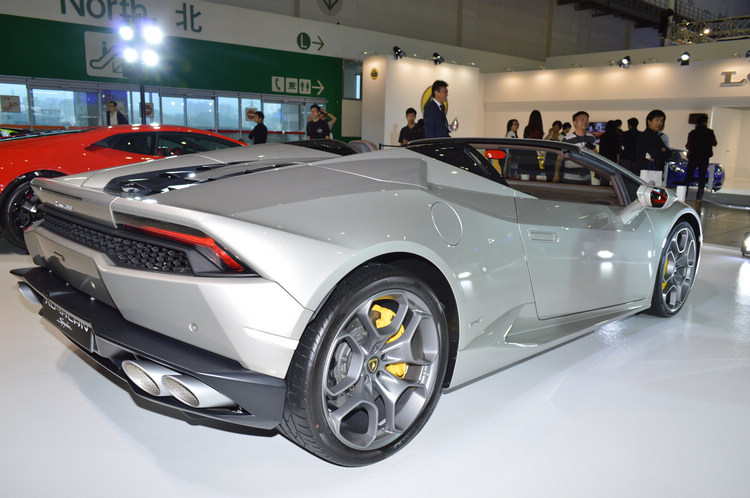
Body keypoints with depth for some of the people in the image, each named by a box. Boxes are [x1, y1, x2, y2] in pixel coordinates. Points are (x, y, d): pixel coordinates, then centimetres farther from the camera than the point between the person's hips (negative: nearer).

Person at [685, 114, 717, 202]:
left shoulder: (692, 133, -7)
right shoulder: (710, 133, -5)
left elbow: (688, 146, -5)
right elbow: (714, 143, 8)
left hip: (693, 157, 0)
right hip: (705, 158, 0)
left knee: (688, 177, 7)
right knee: (702, 177, 6)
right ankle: (699, 197, 4)